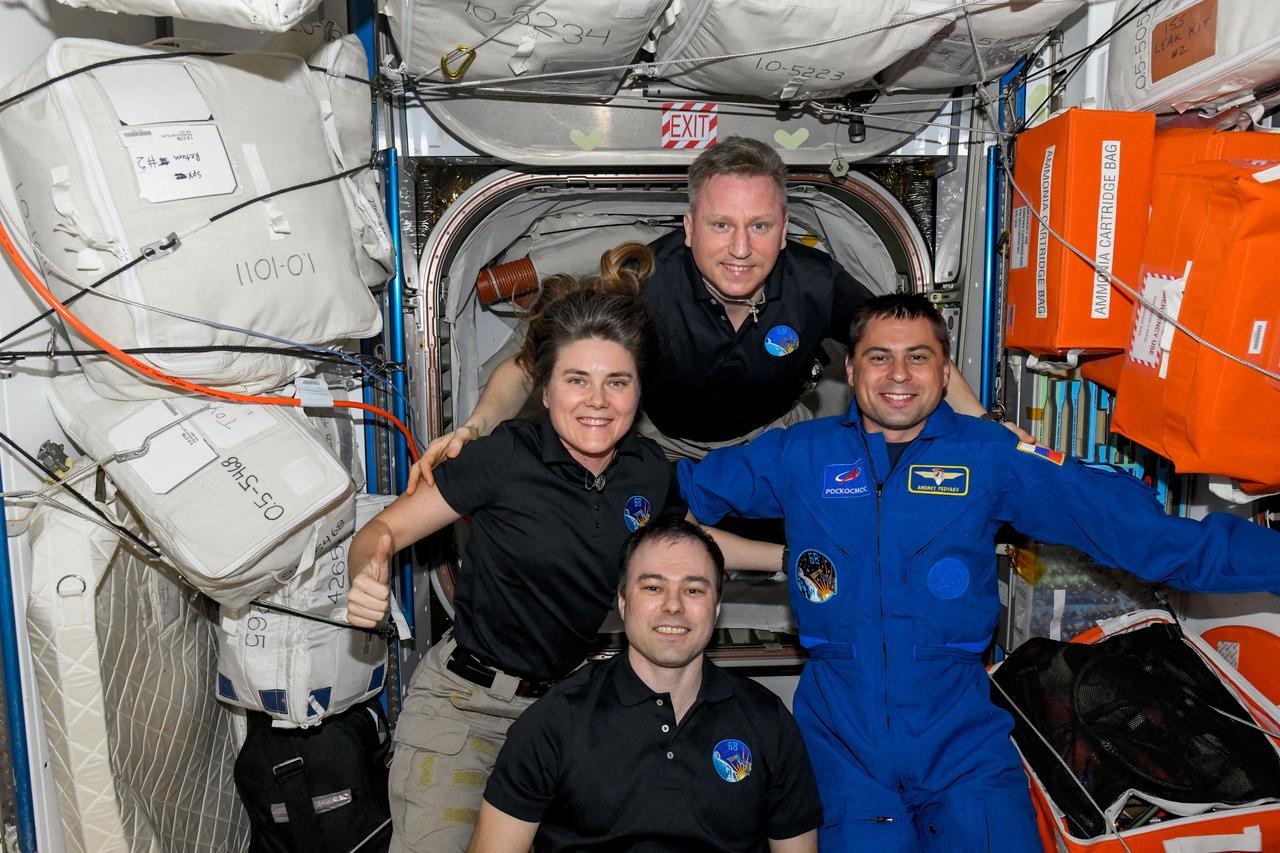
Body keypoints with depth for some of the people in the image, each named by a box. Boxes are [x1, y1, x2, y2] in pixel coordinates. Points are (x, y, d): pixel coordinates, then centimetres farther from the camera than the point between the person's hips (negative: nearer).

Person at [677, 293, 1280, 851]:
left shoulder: (992, 457, 2)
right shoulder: (798, 456, 2)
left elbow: (1128, 523, 1)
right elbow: (685, 488, 9)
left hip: (960, 738, 1)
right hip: (842, 739, 0)